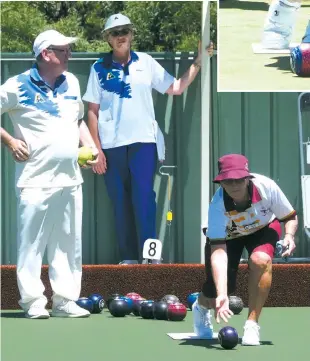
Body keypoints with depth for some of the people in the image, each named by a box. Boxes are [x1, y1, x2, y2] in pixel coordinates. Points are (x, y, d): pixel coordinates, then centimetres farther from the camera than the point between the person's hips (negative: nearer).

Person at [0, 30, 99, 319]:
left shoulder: (71, 83, 12)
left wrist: (90, 146, 10)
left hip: (70, 180, 6)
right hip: (36, 182, -6)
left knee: (69, 245, 8)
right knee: (32, 243, -5)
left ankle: (65, 301, 15)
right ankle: (33, 302, 0)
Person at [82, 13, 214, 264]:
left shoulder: (146, 62, 7)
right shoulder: (99, 68, 5)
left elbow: (176, 88, 7)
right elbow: (93, 110, 5)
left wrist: (198, 63, -2)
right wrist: (96, 148, -1)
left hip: (143, 141, 0)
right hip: (111, 145, 1)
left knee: (144, 199, -10)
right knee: (120, 203, 3)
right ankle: (128, 257, 8)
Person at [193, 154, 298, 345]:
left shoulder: (266, 187, -35)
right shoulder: (218, 206, -39)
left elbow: (291, 217, -16)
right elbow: (218, 251, -45)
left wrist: (289, 235, -39)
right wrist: (222, 294, -56)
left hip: (263, 228, 1)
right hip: (226, 234, -1)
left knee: (261, 259, -34)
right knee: (216, 295, -6)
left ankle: (252, 324, -20)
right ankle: (202, 306, 36)